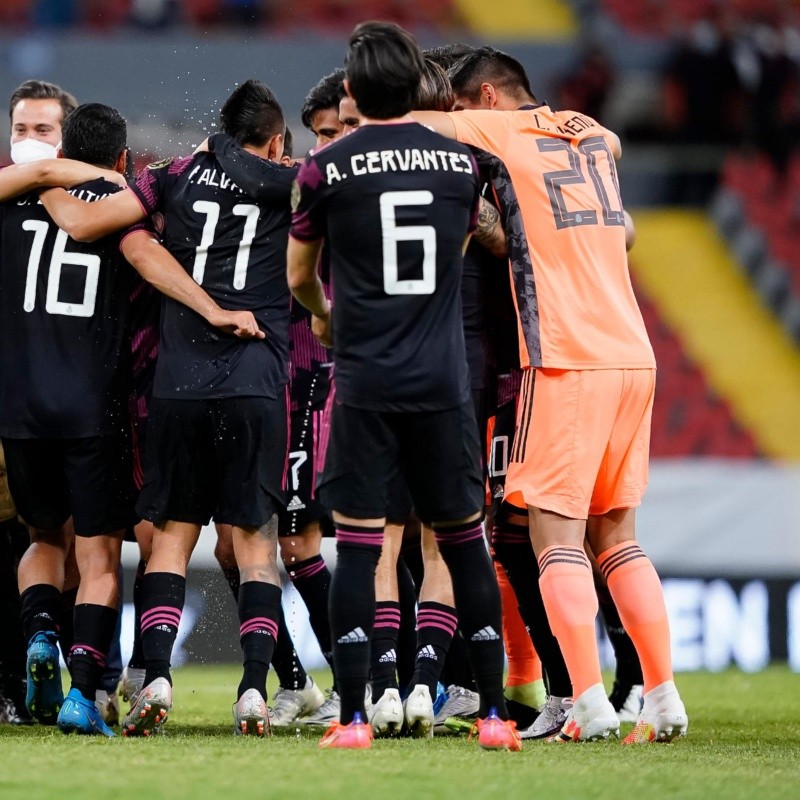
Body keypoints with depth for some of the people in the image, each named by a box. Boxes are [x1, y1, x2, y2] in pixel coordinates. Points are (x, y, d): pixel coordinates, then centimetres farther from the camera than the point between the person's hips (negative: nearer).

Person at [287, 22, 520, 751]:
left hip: (364, 382, -2)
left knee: (357, 543, 0)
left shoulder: (325, 169, -3)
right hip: (444, 382, 2)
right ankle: (495, 713, 10)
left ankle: (353, 718, -4)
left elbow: (298, 276, 11)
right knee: (464, 540, 9)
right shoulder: (460, 162, 5)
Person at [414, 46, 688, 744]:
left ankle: (591, 704, -12)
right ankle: (664, 699, 8)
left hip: (566, 359, -7)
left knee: (556, 535, -4)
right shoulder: (594, 135, 18)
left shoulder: (498, 131, 0)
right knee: (616, 534, 13)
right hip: (633, 354, 7)